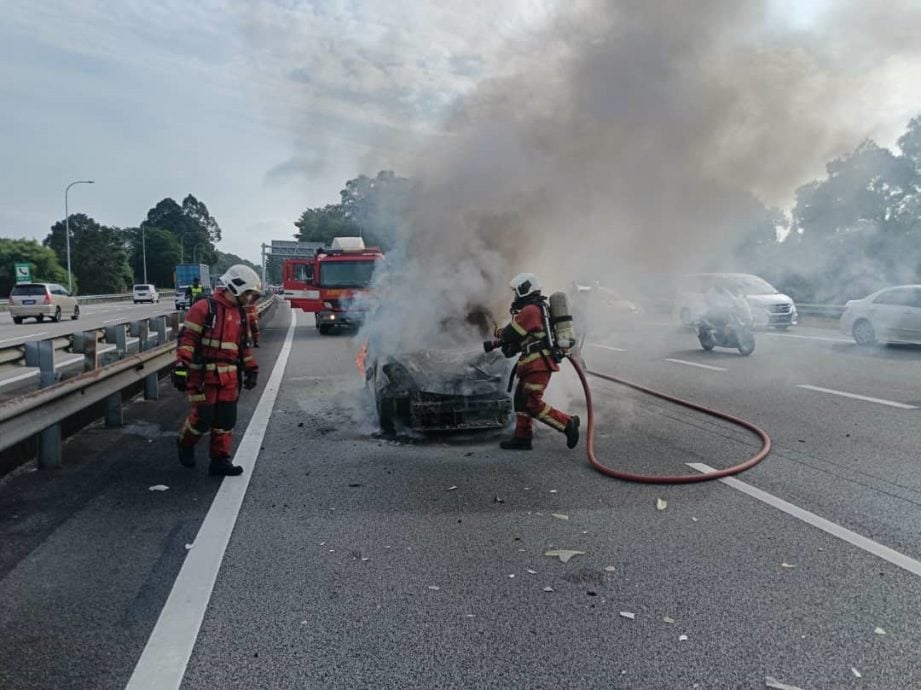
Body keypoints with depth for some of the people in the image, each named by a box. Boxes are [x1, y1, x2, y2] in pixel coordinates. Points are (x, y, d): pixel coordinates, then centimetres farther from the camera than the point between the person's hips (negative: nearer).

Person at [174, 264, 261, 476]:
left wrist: (251, 369, 21)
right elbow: (187, 338, -12)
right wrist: (181, 367, -19)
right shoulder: (205, 308, -8)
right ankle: (186, 443, 29)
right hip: (204, 375, -6)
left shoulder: (241, 313, 15)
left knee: (226, 419, 6)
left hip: (229, 377, 7)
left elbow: (245, 345, 23)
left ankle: (220, 460, 15)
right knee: (203, 418, -1)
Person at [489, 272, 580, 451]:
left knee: (533, 404, -10)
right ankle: (522, 438, 17)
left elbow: (510, 334, -13)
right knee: (521, 400, 13)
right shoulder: (539, 308, 20)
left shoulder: (530, 310, -14)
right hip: (537, 364, 11)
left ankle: (568, 423, -7)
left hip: (538, 364, -11)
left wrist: (496, 341, 8)